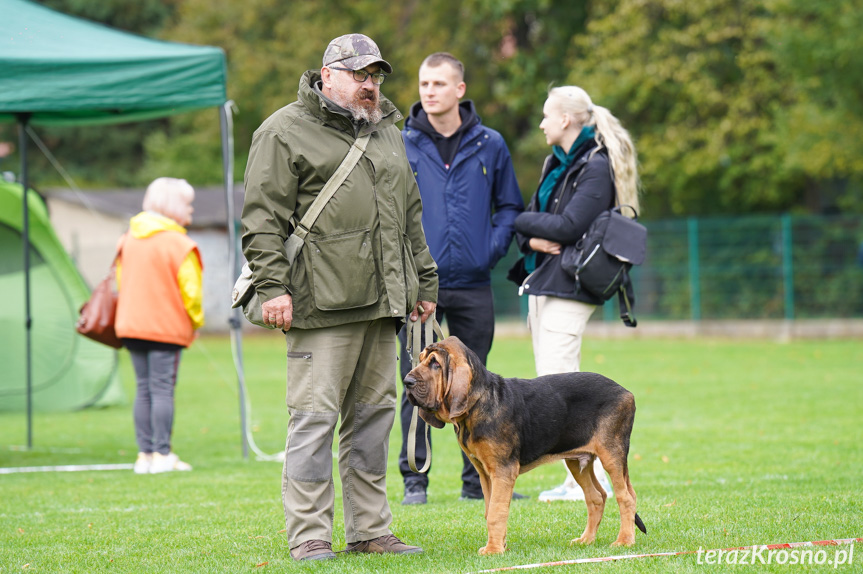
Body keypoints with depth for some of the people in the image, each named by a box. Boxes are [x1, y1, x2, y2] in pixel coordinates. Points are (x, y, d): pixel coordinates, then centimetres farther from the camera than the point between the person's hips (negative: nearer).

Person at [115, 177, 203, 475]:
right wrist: (196, 320, 5)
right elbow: (190, 293, -11)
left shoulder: (128, 240, 9)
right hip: (166, 327, -6)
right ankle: (162, 455, -4)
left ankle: (145, 454, 10)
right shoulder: (178, 245, -13)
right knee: (163, 389, -4)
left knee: (144, 389, 10)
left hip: (131, 326, 6)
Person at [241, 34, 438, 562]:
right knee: (315, 416, -7)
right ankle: (309, 536, -4)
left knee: (374, 414, 9)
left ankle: (370, 529, 15)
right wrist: (272, 286, -15)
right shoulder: (286, 132, -1)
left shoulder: (387, 133, 21)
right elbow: (263, 217, -7)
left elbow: (411, 216, 27)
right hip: (322, 303, -7)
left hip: (382, 301, 7)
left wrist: (424, 284, 23)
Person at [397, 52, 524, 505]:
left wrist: (493, 248, -1)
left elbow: (509, 206, 13)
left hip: (473, 285, 2)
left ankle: (479, 479, 14)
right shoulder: (399, 146, 1)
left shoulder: (489, 145, 6)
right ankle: (414, 479, 5)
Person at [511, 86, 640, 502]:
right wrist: (532, 238, -5)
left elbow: (569, 226, -19)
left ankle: (593, 478, -9)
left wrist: (523, 221, -4)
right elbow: (529, 218, 17)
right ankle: (577, 477, 10)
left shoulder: (596, 167, -9)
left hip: (568, 287, -9)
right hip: (542, 283, 9)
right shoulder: (557, 163, 19)